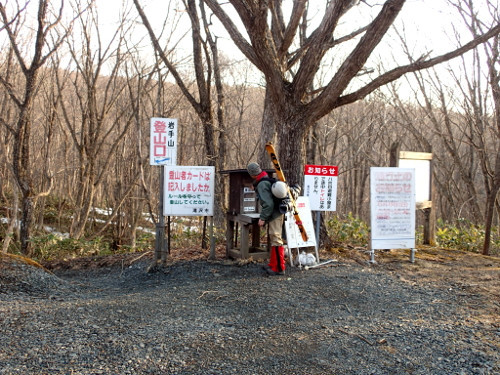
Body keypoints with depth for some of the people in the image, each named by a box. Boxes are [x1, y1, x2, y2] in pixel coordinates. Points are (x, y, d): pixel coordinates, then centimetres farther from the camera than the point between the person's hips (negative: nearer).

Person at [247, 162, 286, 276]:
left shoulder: (262, 185, -19)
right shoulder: (267, 180, 12)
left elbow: (268, 204, -23)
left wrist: (263, 218, -17)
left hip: (274, 215, -11)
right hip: (276, 213, 11)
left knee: (276, 240, -7)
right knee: (274, 239, 17)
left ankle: (279, 268, -3)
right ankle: (273, 265, 27)